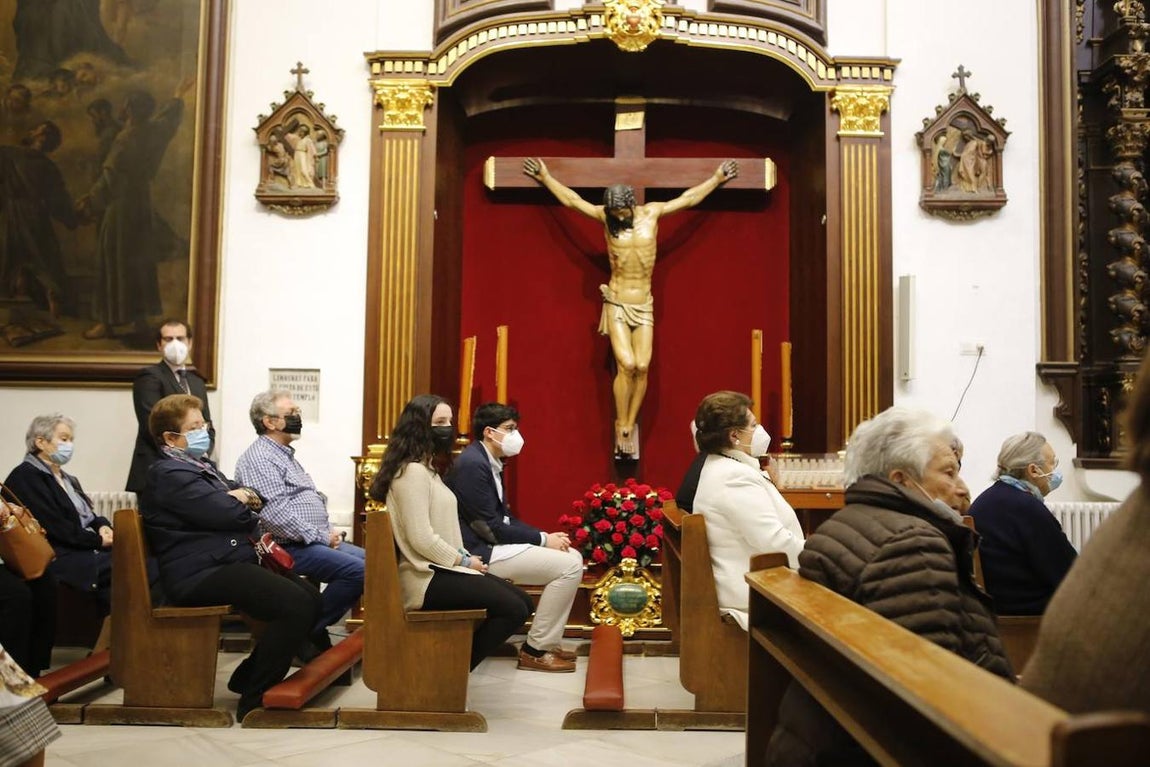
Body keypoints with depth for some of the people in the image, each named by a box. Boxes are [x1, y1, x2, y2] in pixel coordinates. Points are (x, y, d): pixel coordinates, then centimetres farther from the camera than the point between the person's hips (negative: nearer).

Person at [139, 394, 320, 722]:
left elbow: (250, 495, 22)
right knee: (296, 605, -25)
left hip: (231, 564, 11)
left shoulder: (201, 466, 23)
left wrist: (242, 496, -2)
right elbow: (228, 513, -18)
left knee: (309, 595, 3)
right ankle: (254, 700, -13)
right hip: (200, 575, -11)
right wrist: (241, 501, 5)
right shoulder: (170, 474, -11)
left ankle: (249, 676, 13)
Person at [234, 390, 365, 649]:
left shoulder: (286, 454, 21)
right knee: (358, 571, -25)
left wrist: (329, 533, 8)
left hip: (318, 540, 11)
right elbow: (275, 515, -22)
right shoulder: (259, 458, -11)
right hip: (289, 548, -10)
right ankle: (308, 633, -9)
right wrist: (321, 536, -15)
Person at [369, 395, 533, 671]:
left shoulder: (428, 468, 18)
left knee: (522, 602, 6)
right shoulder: (413, 471, -16)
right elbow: (422, 539, -22)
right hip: (428, 578, -11)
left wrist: (465, 558, 2)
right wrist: (464, 561, -11)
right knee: (514, 610, -17)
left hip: (442, 570, 11)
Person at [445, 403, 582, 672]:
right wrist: (543, 539, -13)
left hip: (493, 544, 10)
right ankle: (535, 650, -5)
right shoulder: (472, 464, -19)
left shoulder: (489, 463, 13)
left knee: (572, 558, 10)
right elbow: (490, 527, -20)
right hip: (480, 553, -10)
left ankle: (546, 643, 12)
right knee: (569, 566, -15)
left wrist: (546, 536, 1)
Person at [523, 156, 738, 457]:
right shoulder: (605, 217, 0)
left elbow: (689, 198, 14)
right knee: (626, 364, -15)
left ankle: (630, 425, 4)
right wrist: (545, 177, 9)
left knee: (642, 366, -8)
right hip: (617, 303, -2)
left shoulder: (652, 213, 3)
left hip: (644, 304, 2)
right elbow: (571, 199, 7)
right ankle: (621, 427, -4)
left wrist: (717, 178, 19)